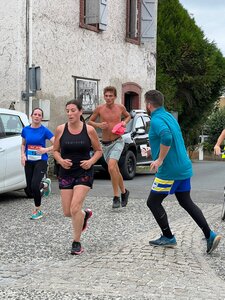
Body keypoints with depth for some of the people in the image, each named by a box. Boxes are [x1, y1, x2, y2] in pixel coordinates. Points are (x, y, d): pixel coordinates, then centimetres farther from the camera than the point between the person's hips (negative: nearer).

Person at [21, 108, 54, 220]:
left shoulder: (44, 130, -6)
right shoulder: (25, 130, 4)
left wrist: (46, 149, -24)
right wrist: (23, 155, 1)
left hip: (41, 161, -4)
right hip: (28, 162, 4)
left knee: (34, 186, -18)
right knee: (29, 191, 4)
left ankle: (37, 211, 4)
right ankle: (45, 184, 37)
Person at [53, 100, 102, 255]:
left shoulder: (89, 130, -5)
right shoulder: (60, 129, -1)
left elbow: (99, 150, 6)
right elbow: (55, 150, 9)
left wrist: (91, 161, -12)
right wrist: (61, 161, -11)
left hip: (84, 172, -3)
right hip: (66, 173, 3)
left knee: (75, 208, -15)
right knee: (67, 212, 4)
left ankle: (77, 243, 2)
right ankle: (85, 214, 41)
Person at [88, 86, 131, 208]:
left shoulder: (120, 107, -1)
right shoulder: (99, 109, -2)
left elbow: (128, 116, 19)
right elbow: (89, 122, 8)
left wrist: (124, 122, -2)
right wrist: (99, 125, -11)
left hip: (117, 142, -3)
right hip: (105, 144, 3)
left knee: (111, 167, -23)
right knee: (115, 170, 14)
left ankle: (116, 197, -14)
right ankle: (124, 192, 36)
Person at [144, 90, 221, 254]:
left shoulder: (156, 120, -15)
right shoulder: (169, 116, 14)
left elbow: (167, 137, -34)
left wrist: (160, 159, -25)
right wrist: (155, 150, 28)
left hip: (169, 171, -9)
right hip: (184, 167, 9)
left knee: (153, 202, 6)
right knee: (186, 202, 15)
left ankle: (168, 237, 13)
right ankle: (210, 235, 8)